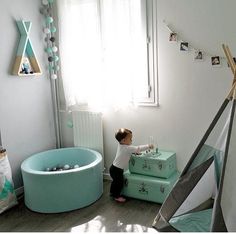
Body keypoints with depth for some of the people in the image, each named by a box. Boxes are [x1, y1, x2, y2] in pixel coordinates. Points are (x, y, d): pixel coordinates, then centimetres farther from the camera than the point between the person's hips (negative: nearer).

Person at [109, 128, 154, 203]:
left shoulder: (121, 145, 0)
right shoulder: (126, 148, -28)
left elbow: (133, 149, 15)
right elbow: (138, 148, -26)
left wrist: (135, 152, -2)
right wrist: (148, 146, -17)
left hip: (115, 168, 10)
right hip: (117, 169, -10)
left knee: (115, 181, 26)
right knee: (120, 182, 5)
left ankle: (112, 192, 44)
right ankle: (117, 196, 20)